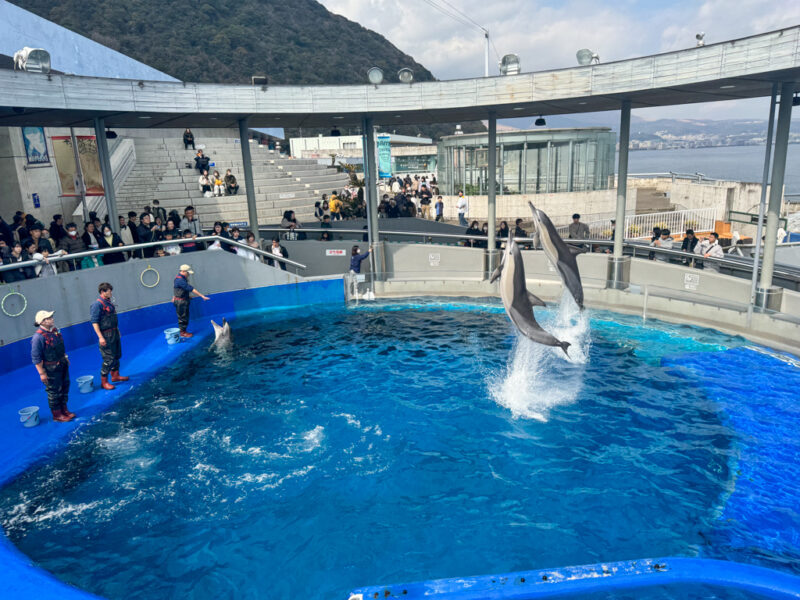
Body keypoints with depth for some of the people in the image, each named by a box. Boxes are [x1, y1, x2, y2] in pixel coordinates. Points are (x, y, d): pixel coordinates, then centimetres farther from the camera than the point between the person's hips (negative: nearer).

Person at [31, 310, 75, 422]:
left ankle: (64, 409, 35)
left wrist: (65, 357, 22)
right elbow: (36, 358, -21)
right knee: (54, 392, 5)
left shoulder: (55, 330, 3)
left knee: (65, 387, 18)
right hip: (51, 369, -8)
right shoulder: (38, 337, -23)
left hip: (62, 365, 8)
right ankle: (57, 415, 20)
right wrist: (42, 373, -20)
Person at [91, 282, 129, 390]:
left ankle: (115, 375, 33)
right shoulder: (97, 304, -17)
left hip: (114, 333, 9)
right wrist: (100, 337, -23)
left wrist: (117, 331, 22)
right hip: (106, 335, -9)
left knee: (117, 355, 18)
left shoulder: (109, 302, 9)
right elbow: (94, 322, -19)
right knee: (108, 359, -5)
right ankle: (104, 382, 6)